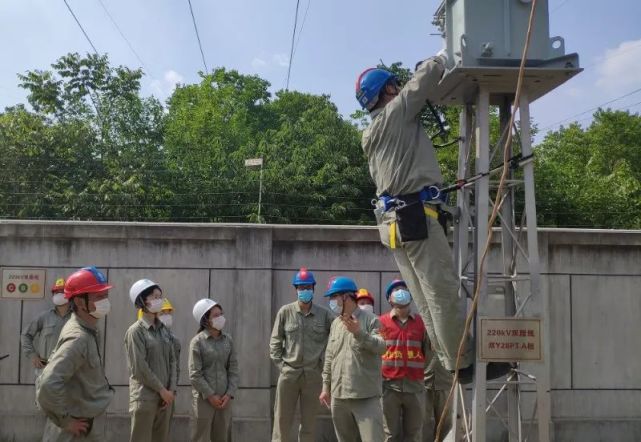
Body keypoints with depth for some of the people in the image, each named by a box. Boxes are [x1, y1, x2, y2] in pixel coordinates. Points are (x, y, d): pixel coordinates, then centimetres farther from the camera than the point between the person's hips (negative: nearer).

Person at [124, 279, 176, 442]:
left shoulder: (164, 330, 10)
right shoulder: (135, 331, -9)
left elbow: (172, 360, 9)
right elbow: (139, 368, -14)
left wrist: (171, 390, -2)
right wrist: (161, 389, -11)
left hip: (165, 397, 6)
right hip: (145, 397, -6)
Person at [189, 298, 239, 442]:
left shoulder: (228, 340, 6)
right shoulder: (197, 342, -8)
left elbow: (233, 370, 6)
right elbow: (195, 374, -11)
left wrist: (229, 394, -5)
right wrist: (210, 395, -12)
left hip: (224, 398, 5)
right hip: (204, 398, -4)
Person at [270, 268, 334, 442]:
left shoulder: (324, 314, 0)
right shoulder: (285, 312, 1)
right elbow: (275, 343, 4)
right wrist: (281, 365, -3)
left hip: (313, 375, 0)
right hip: (289, 373, 0)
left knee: (309, 423, 9)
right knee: (282, 420, 4)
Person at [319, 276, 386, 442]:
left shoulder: (370, 320, -3)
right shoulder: (335, 323, 14)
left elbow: (382, 347, -16)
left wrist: (359, 333, -26)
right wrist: (326, 386, 16)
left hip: (365, 396, -6)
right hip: (338, 395, 6)